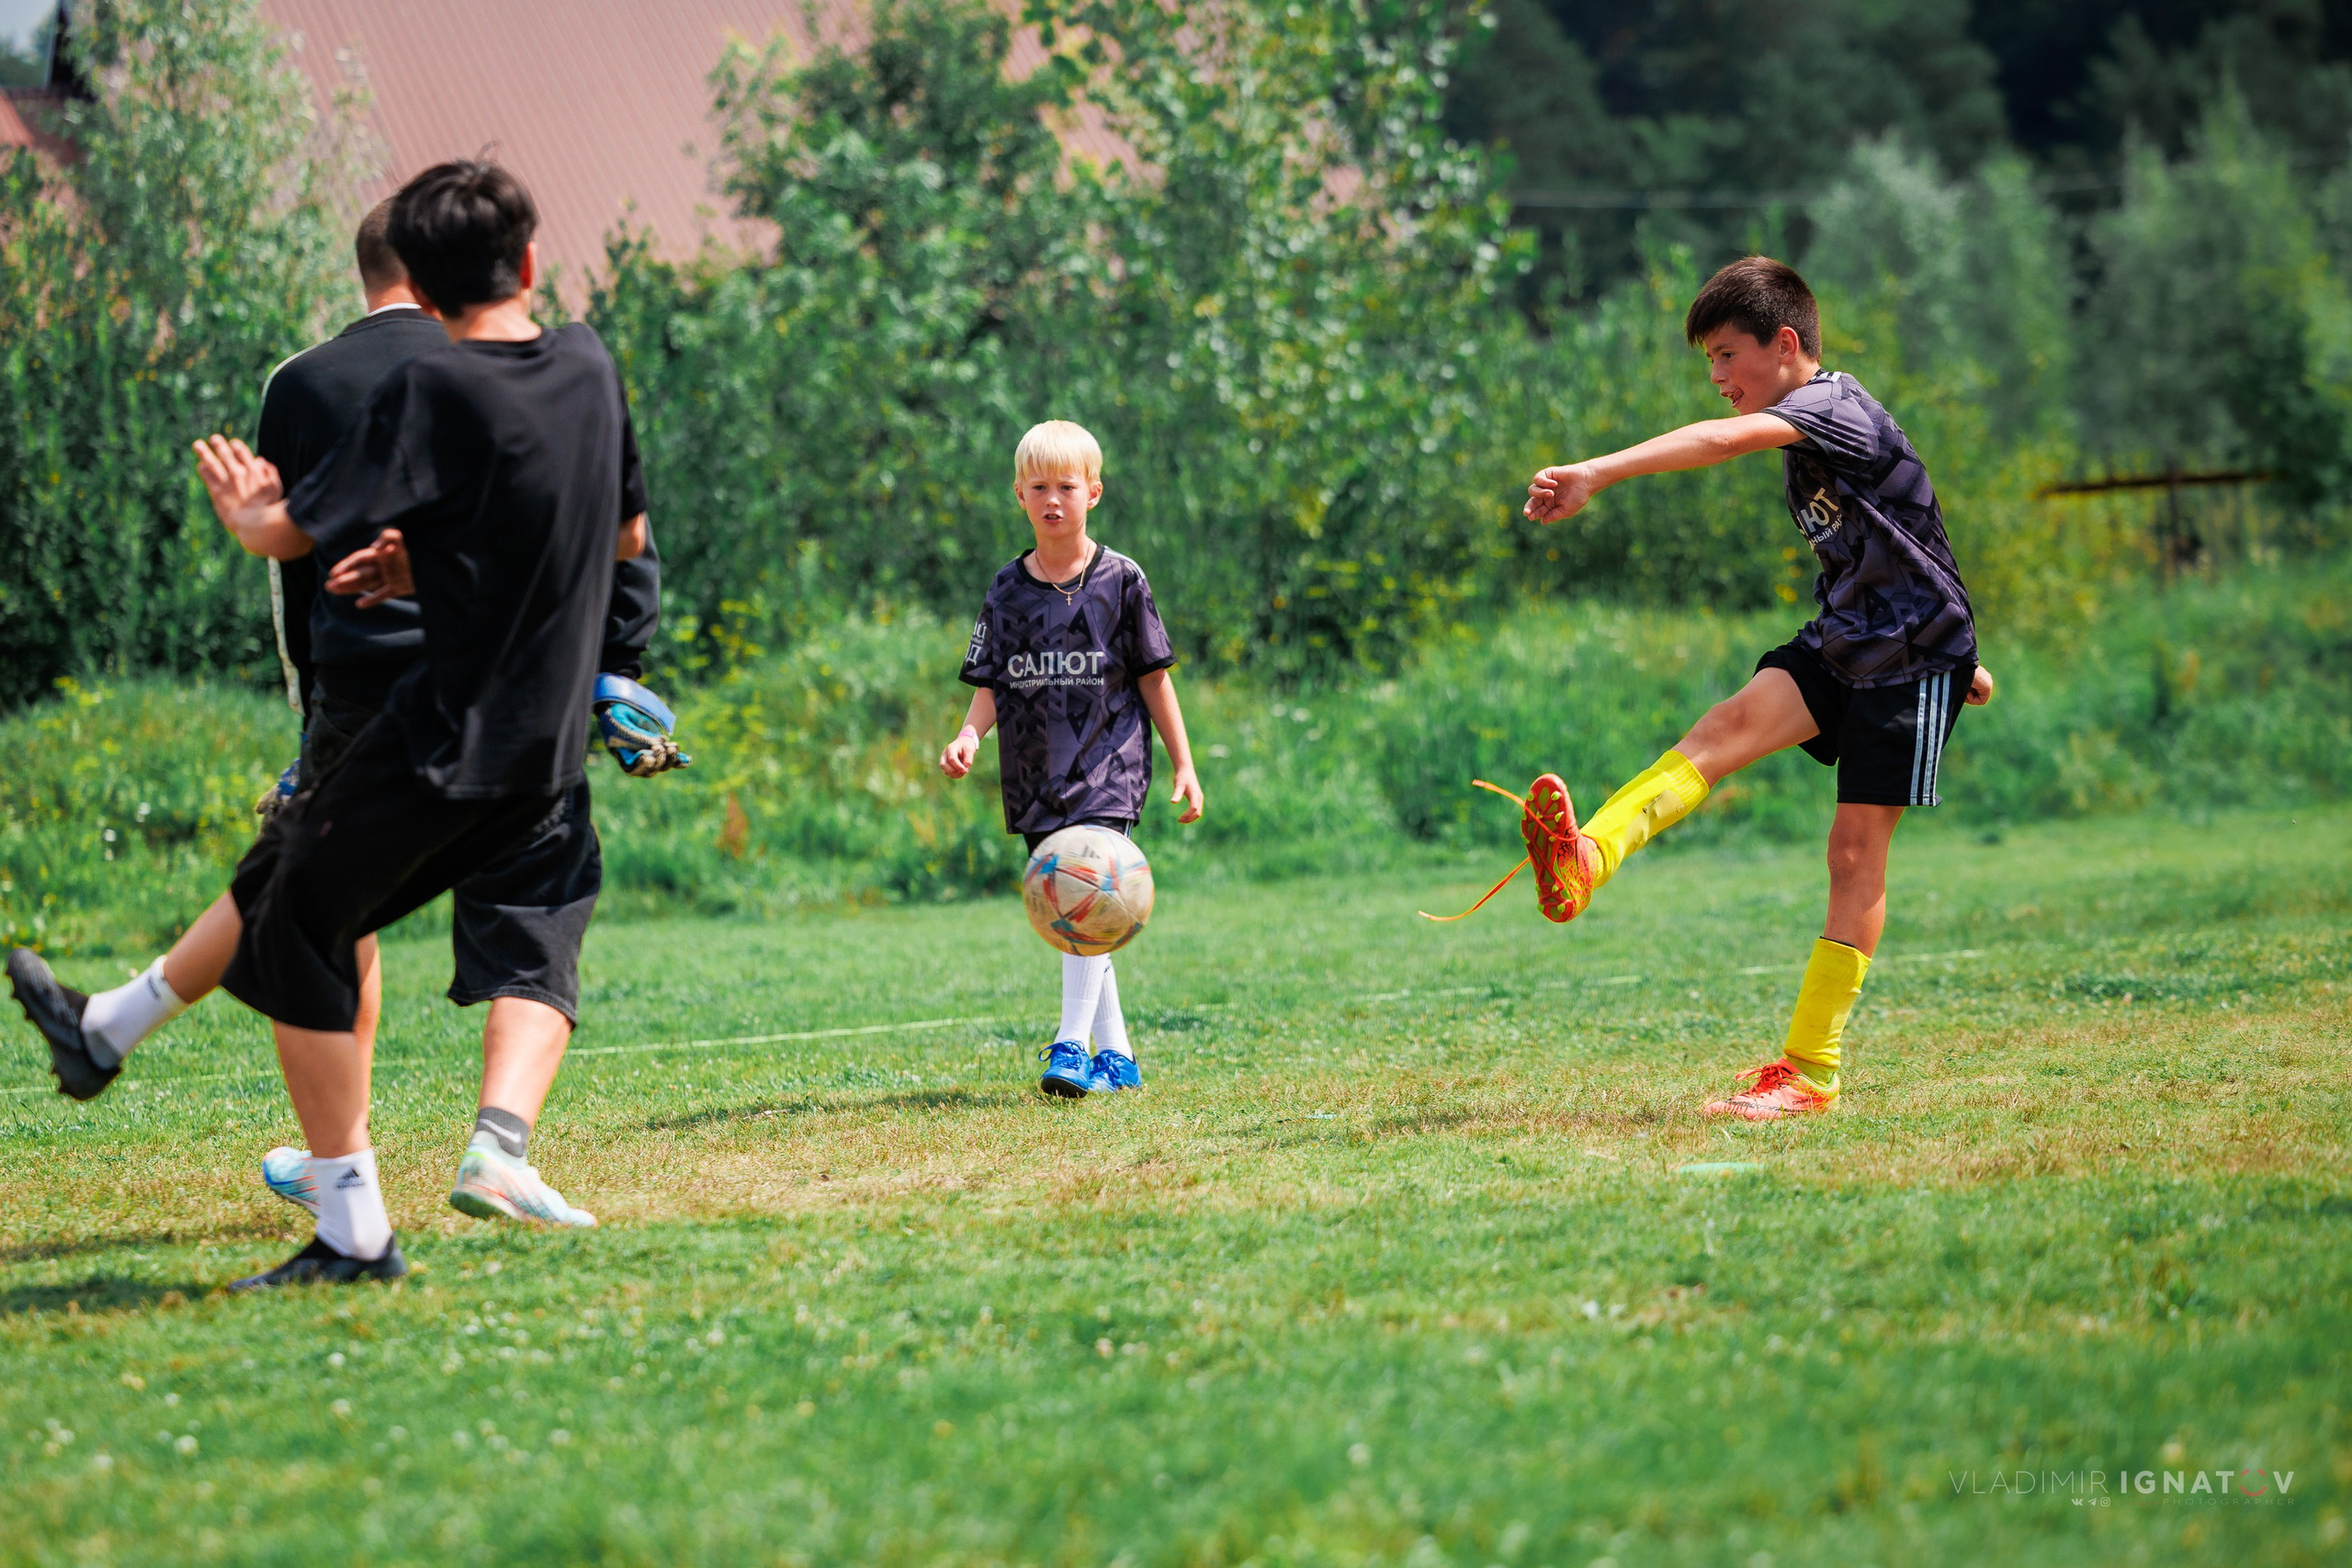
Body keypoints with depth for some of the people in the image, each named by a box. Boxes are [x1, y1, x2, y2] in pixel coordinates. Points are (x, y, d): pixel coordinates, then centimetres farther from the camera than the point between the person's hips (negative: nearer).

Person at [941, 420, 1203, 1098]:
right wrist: (969, 735, -11)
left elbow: (1153, 678, 4)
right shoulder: (1007, 590, 7)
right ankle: (1116, 1054, 15)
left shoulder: (1120, 581, -1)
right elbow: (991, 685, 9)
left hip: (1109, 764, -4)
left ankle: (1072, 1046, -24)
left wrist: (1183, 764, 4)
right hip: (1036, 775, 4)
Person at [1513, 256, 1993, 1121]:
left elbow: (1724, 439, -36)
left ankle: (1811, 1070, -2)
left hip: (1916, 659, -7)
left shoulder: (1837, 407, -18)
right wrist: (1959, 653, 33)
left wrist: (1599, 472, -48)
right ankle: (1587, 860, -46)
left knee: (1856, 852, -7)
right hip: (1840, 643, 7)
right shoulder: (1801, 435, 13)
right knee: (1737, 721, -22)